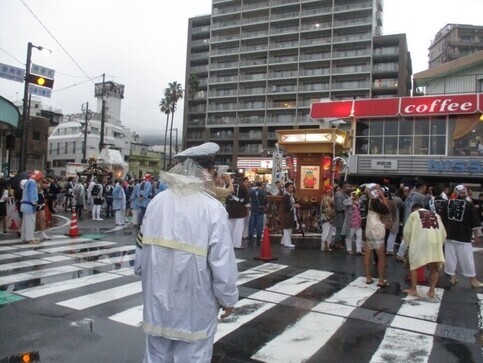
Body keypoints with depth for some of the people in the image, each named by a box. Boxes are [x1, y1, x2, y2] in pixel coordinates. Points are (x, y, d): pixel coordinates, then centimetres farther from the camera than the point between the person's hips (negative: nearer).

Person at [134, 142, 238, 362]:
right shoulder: (213, 209, -18)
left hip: (157, 300, 5)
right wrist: (229, 299, 0)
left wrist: (142, 272, 22)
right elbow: (223, 263, -16)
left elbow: (141, 251, 2)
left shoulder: (157, 202, -5)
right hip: (194, 306, -4)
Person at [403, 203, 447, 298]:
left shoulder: (413, 214, 16)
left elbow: (407, 231, 9)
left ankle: (413, 289, 13)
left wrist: (409, 244, 23)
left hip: (420, 243, -3)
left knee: (414, 265, 13)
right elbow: (443, 233, 20)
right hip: (436, 242, 3)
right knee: (434, 268, 17)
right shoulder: (436, 215, 27)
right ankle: (431, 290, 11)